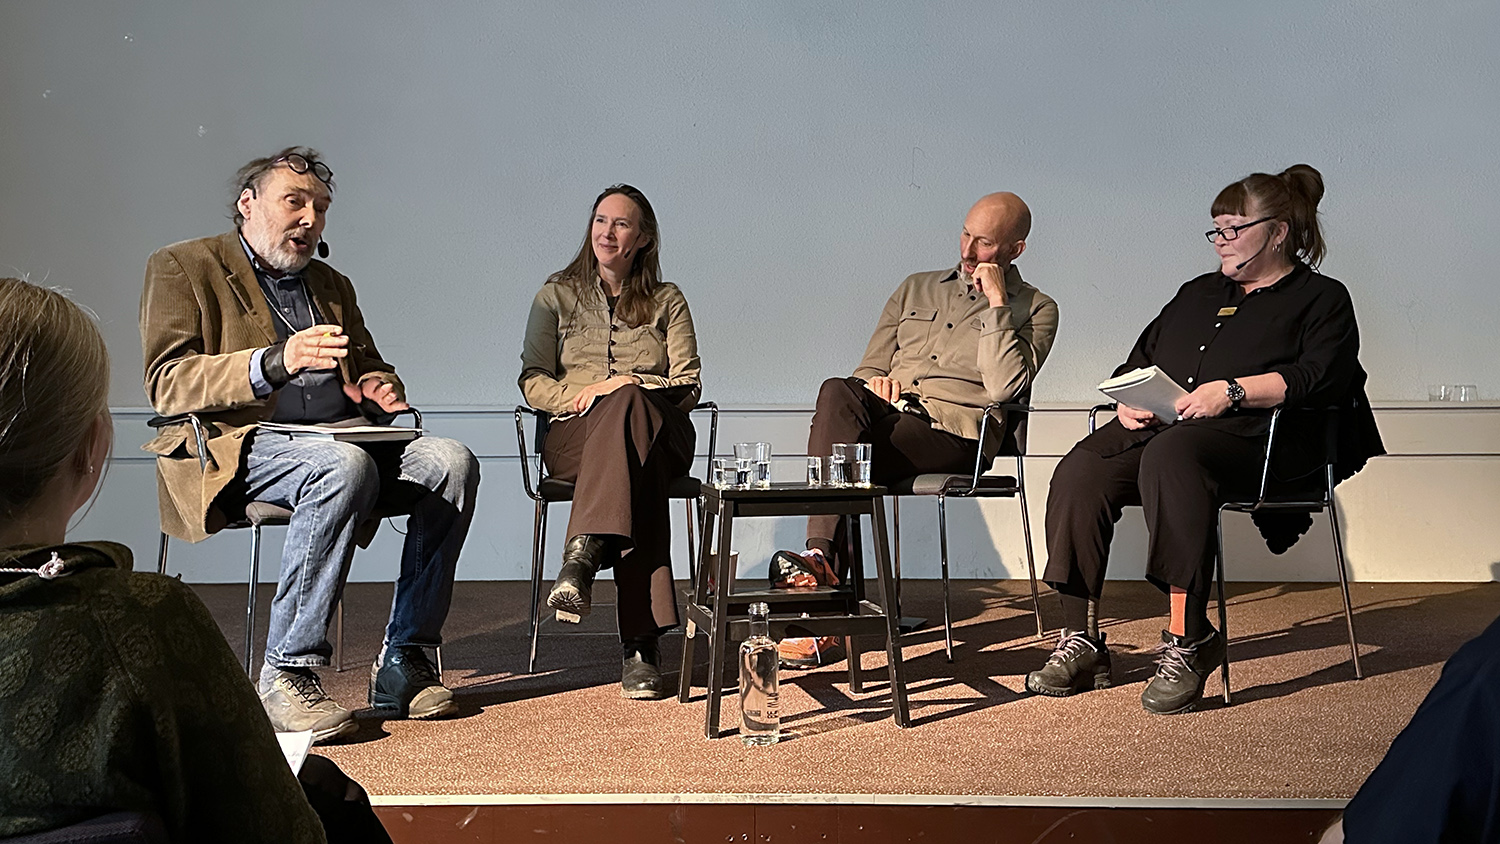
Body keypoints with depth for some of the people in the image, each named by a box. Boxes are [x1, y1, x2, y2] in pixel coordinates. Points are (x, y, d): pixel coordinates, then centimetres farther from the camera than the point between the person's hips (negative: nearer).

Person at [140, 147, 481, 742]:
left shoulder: (332, 286, 27)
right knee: (344, 465, -37)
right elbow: (166, 384, -6)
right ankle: (287, 673, -29)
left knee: (450, 461, -21)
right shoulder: (184, 267, 8)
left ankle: (402, 663, -18)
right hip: (238, 444, -6)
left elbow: (368, 372, 30)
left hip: (342, 441, 6)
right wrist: (272, 363, -23)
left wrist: (376, 387, 2)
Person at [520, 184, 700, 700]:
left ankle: (583, 556, -53)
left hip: (660, 433, 1)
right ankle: (640, 642, -50)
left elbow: (688, 386, 9)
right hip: (575, 438, 0)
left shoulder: (667, 301, 21)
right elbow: (532, 381, 10)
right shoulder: (558, 294, 20)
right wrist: (581, 395, -11)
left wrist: (627, 385, -10)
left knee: (629, 405, -40)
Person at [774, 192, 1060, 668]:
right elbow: (870, 366, 25)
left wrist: (996, 303, -5)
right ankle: (821, 561, -40)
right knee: (838, 393, -32)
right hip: (886, 413, 4)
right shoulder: (916, 289, 27)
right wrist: (873, 382, 1)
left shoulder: (1035, 310, 11)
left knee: (849, 461, -32)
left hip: (954, 428, -4)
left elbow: (1004, 387, -7)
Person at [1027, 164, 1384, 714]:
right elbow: (1139, 359, 30)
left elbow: (1321, 377, -4)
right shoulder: (1198, 292, 33)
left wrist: (1232, 391, -16)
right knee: (1079, 473, -26)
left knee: (1170, 455, -41)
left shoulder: (1321, 299, 15)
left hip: (1251, 437, -5)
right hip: (1158, 424, 6)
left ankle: (1188, 640, -38)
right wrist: (1128, 398, 7)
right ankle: (1081, 641, -23)